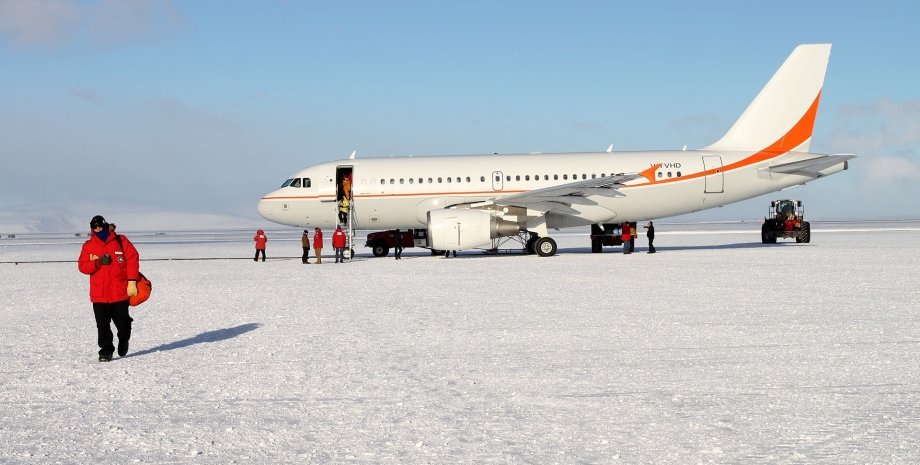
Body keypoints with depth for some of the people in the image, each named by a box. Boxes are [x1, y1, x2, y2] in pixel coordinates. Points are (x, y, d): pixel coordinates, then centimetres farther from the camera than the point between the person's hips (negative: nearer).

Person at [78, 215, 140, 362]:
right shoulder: (88, 246, 7)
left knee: (122, 322, 7)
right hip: (99, 294, 2)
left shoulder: (121, 241, 1)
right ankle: (106, 351, 10)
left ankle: (123, 340, 36)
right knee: (102, 325, 1)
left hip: (120, 293, -2)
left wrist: (132, 282, -10)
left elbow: (133, 259, -3)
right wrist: (98, 262, -17)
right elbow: (82, 266, 1)